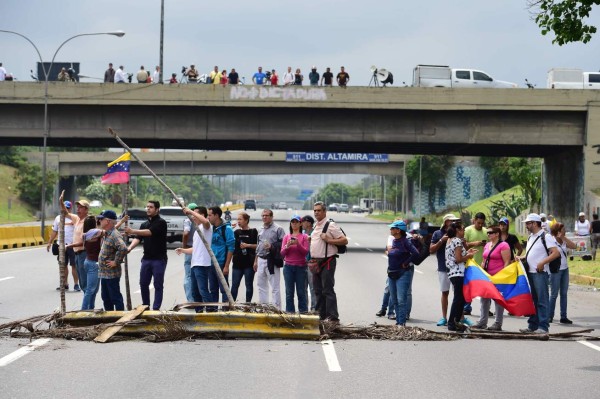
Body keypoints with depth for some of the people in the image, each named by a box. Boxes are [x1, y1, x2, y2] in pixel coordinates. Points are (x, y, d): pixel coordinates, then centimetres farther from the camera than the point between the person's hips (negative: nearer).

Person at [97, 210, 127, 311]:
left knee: (116, 298, -4)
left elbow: (123, 249, -35)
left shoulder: (114, 235, -20)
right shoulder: (107, 234, 12)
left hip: (112, 274, -10)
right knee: (106, 298, 17)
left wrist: (116, 262, -25)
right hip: (104, 273, 10)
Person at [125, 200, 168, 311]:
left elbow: (150, 232, -22)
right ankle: (145, 306, 21)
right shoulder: (144, 225, 14)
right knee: (143, 283, 9)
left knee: (158, 285, -2)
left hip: (159, 259, -6)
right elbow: (138, 238, 3)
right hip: (147, 258, 6)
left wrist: (133, 231, -33)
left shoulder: (161, 223, -6)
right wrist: (130, 248, -17)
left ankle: (156, 308, 0)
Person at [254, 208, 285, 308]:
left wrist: (271, 246, -21)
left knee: (275, 287, -7)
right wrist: (255, 261, 22)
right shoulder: (261, 230, 19)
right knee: (261, 285, 12)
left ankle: (276, 308, -5)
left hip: (271, 261, -8)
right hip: (261, 260, 8)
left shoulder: (278, 229, -5)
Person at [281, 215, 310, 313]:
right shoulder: (286, 237, 11)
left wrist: (298, 244, -18)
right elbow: (282, 253, 7)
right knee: (289, 292, 0)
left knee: (301, 291, -3)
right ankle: (289, 312, 3)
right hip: (288, 267, 2)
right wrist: (288, 245, -12)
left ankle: (303, 311, 0)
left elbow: (305, 252, -3)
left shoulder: (304, 237, 4)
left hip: (301, 267, -2)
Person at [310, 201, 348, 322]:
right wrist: (312, 260, 14)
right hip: (316, 262, 9)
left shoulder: (330, 225, -9)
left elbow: (344, 240, -13)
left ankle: (333, 317, -11)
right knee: (318, 291, 11)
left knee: (328, 290, -11)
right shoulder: (316, 226, 17)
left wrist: (328, 240, -19)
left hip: (327, 262, -9)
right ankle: (322, 315, 17)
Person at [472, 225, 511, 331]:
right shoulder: (487, 245, 16)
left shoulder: (503, 245, -9)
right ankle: (482, 322, 15)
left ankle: (498, 324, 4)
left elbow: (506, 262, -13)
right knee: (484, 298, 9)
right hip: (487, 276, 8)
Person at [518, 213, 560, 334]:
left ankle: (543, 327, -5)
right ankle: (533, 325, 18)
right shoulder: (530, 237, 17)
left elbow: (556, 253, -15)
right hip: (530, 272, 8)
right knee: (532, 300, 12)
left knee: (542, 300, -6)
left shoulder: (545, 237, -8)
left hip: (540, 273, -8)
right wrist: (522, 258, 8)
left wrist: (543, 262, -22)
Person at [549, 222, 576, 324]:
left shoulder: (563, 241, 8)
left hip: (565, 269, 7)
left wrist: (564, 238, -7)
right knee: (554, 294, -3)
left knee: (564, 294, 7)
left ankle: (563, 317, 10)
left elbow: (574, 246, -4)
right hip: (555, 270, -7)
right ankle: (549, 317, 5)